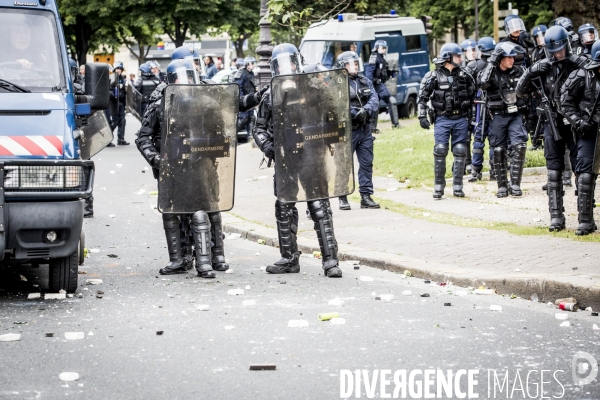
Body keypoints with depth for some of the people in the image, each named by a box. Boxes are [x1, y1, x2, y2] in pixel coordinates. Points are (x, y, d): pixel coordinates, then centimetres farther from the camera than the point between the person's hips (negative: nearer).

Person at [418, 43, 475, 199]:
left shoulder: (463, 75, 8)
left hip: (461, 119, 3)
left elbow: (472, 95, 18)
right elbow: (422, 97, -1)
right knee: (440, 151, -7)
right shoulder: (434, 76, -3)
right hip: (442, 119, -3)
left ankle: (457, 186, 8)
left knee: (460, 152, 2)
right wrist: (422, 116, -8)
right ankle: (438, 186, 1)